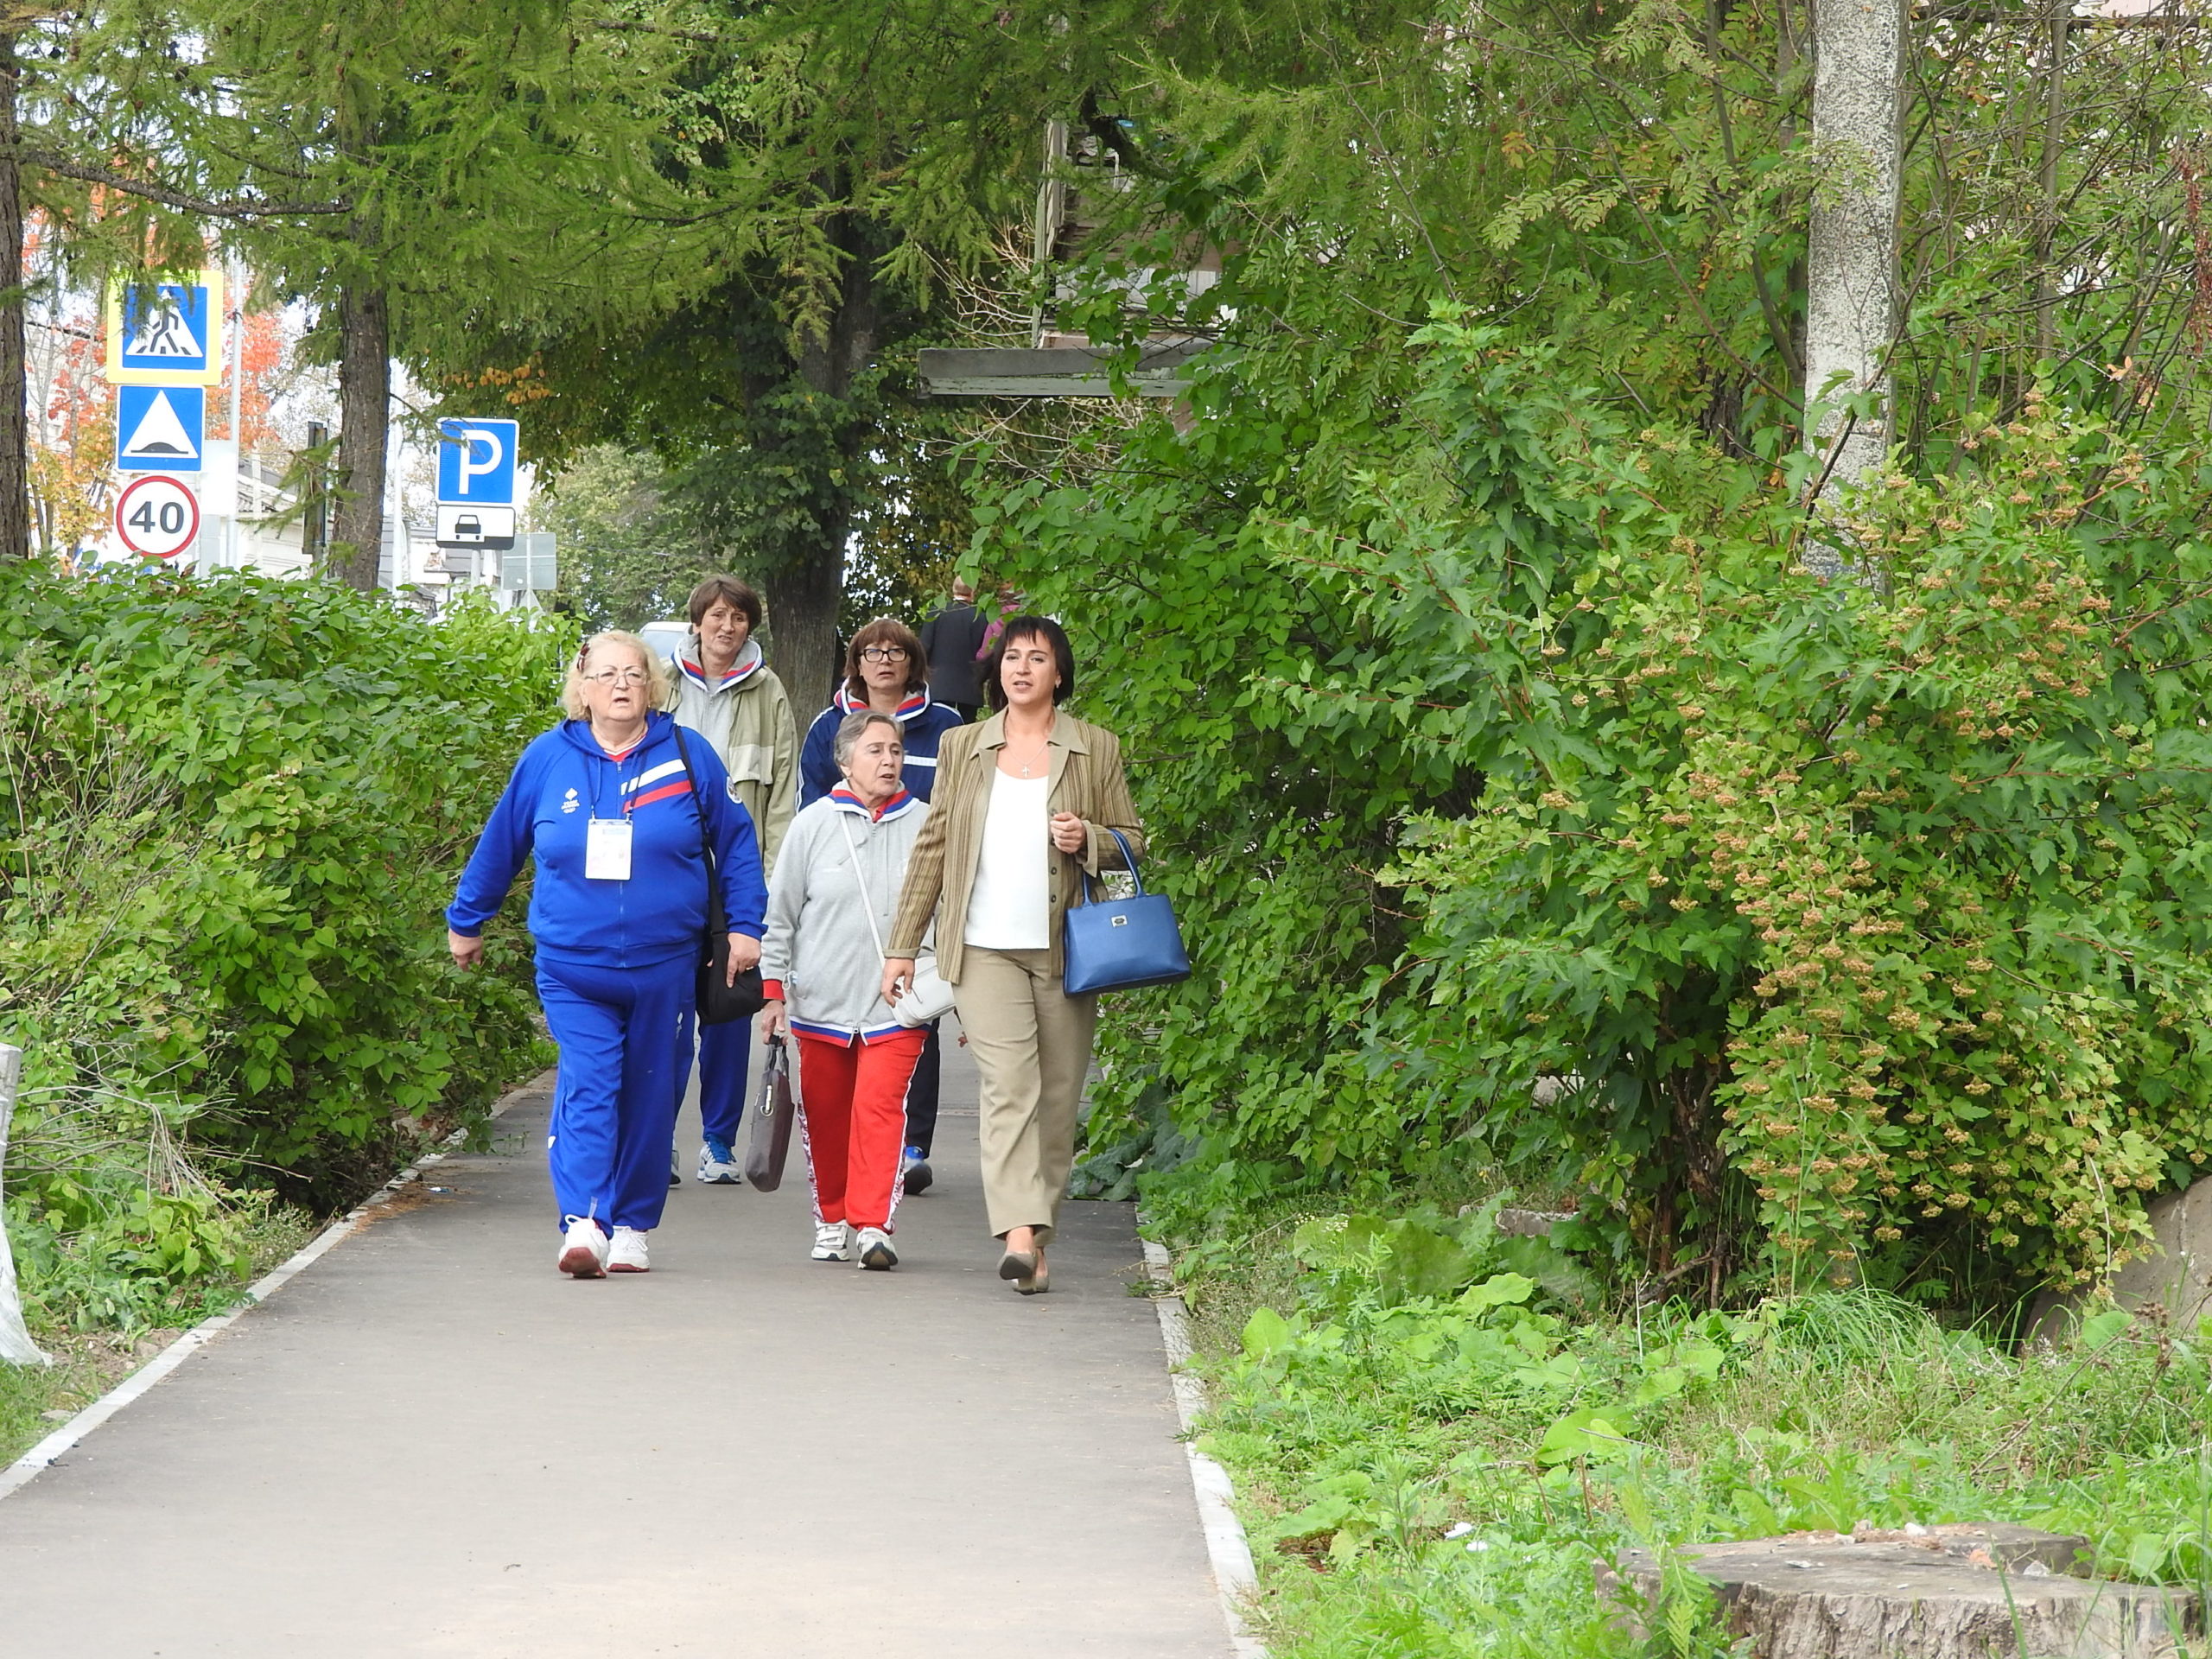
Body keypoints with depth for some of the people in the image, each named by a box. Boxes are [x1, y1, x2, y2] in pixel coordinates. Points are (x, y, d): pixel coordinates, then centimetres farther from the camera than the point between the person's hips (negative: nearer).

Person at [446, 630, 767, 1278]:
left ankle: (633, 1229, 20)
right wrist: (465, 921, 23)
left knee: (650, 1099, 8)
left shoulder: (688, 757, 2)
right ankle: (583, 1226, -25)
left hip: (664, 965, 1)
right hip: (572, 968, -1)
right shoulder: (548, 759, 3)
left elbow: (736, 842, 10)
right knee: (587, 1089, -15)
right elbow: (499, 846, 15)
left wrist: (745, 925, 5)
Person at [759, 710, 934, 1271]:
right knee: (824, 1113, 9)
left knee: (879, 1105, -15)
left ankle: (872, 1224, -16)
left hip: (896, 1005, -1)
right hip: (821, 1002, 1)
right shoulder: (813, 824, 1)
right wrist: (773, 992, 3)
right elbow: (780, 915, 6)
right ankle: (832, 1219, 25)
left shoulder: (924, 825, 2)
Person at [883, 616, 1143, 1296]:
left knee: (1057, 1096, 2)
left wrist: (1089, 840, -11)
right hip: (985, 946, -1)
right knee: (1008, 1082, -16)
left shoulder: (1095, 750, 8)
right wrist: (903, 946, 11)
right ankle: (1018, 1235, -27)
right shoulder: (963, 748, 12)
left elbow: (1133, 842, 12)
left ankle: (1037, 1229, 14)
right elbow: (933, 847, 14)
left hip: (1065, 949, 1)